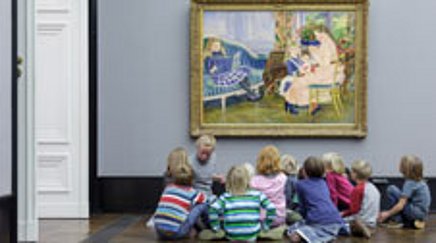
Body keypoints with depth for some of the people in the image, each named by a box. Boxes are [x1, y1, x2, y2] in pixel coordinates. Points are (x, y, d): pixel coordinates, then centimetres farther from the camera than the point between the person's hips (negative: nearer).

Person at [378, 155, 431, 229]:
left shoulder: (410, 183, -16)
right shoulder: (419, 181, 12)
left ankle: (396, 221, -10)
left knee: (391, 189, -13)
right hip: (421, 213, 9)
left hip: (416, 213, -9)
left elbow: (401, 205, -20)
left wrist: (387, 214, -9)